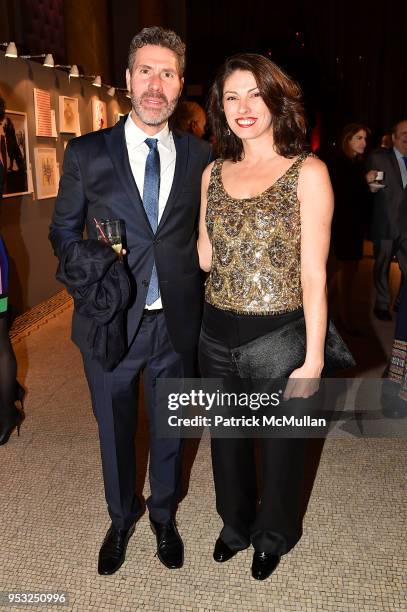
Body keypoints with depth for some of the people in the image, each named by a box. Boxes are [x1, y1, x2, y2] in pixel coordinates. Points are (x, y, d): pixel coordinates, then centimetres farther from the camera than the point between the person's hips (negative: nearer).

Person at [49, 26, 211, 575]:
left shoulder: (200, 156, -1)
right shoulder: (86, 153, -4)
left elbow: (205, 233, 5)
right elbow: (63, 230, 3)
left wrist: (200, 303, -7)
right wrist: (84, 263, -18)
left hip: (176, 323, 1)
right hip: (112, 321, 0)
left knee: (169, 428, 19)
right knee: (115, 431, 19)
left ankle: (164, 516, 48)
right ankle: (122, 519, 48)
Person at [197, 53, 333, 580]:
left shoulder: (307, 172, -9)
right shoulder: (214, 174, 5)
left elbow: (314, 274, -11)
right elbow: (204, 256, 8)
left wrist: (312, 358, -12)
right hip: (218, 334, 4)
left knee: (280, 440, 17)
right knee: (227, 438, 21)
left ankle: (275, 533, 47)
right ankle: (236, 523, 50)